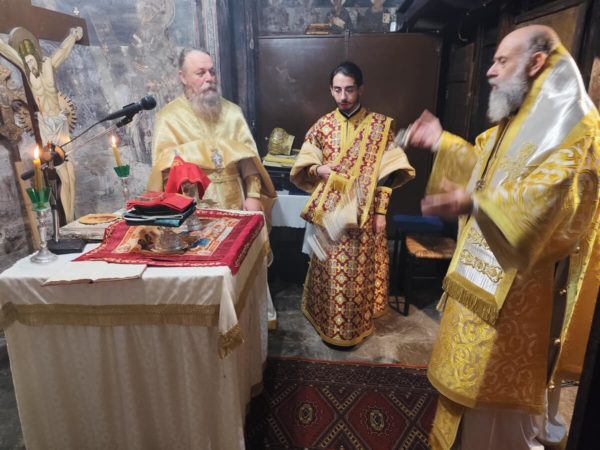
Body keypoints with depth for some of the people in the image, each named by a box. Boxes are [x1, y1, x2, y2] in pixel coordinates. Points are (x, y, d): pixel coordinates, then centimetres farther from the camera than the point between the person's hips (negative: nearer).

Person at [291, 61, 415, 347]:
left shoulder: (380, 125, -1)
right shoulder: (322, 126, 3)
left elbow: (386, 173, -2)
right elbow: (302, 168, 6)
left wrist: (380, 211, -6)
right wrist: (319, 169, -16)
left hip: (364, 213, -1)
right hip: (329, 212, 1)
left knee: (359, 271, 8)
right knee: (330, 270, 8)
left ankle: (356, 326, 28)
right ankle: (329, 323, 27)